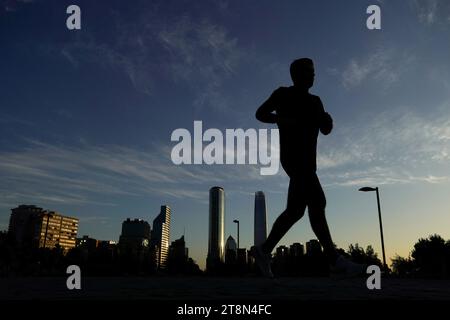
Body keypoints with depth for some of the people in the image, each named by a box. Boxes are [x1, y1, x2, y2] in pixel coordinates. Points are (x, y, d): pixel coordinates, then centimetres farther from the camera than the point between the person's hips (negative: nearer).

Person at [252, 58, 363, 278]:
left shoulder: (314, 101, 22)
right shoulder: (283, 94, 6)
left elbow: (326, 129, 15)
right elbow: (260, 114, 1)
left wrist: (326, 119, -8)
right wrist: (283, 119, -17)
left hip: (306, 159, 8)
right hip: (295, 157, -7)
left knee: (296, 208, 2)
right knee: (316, 203, -15)